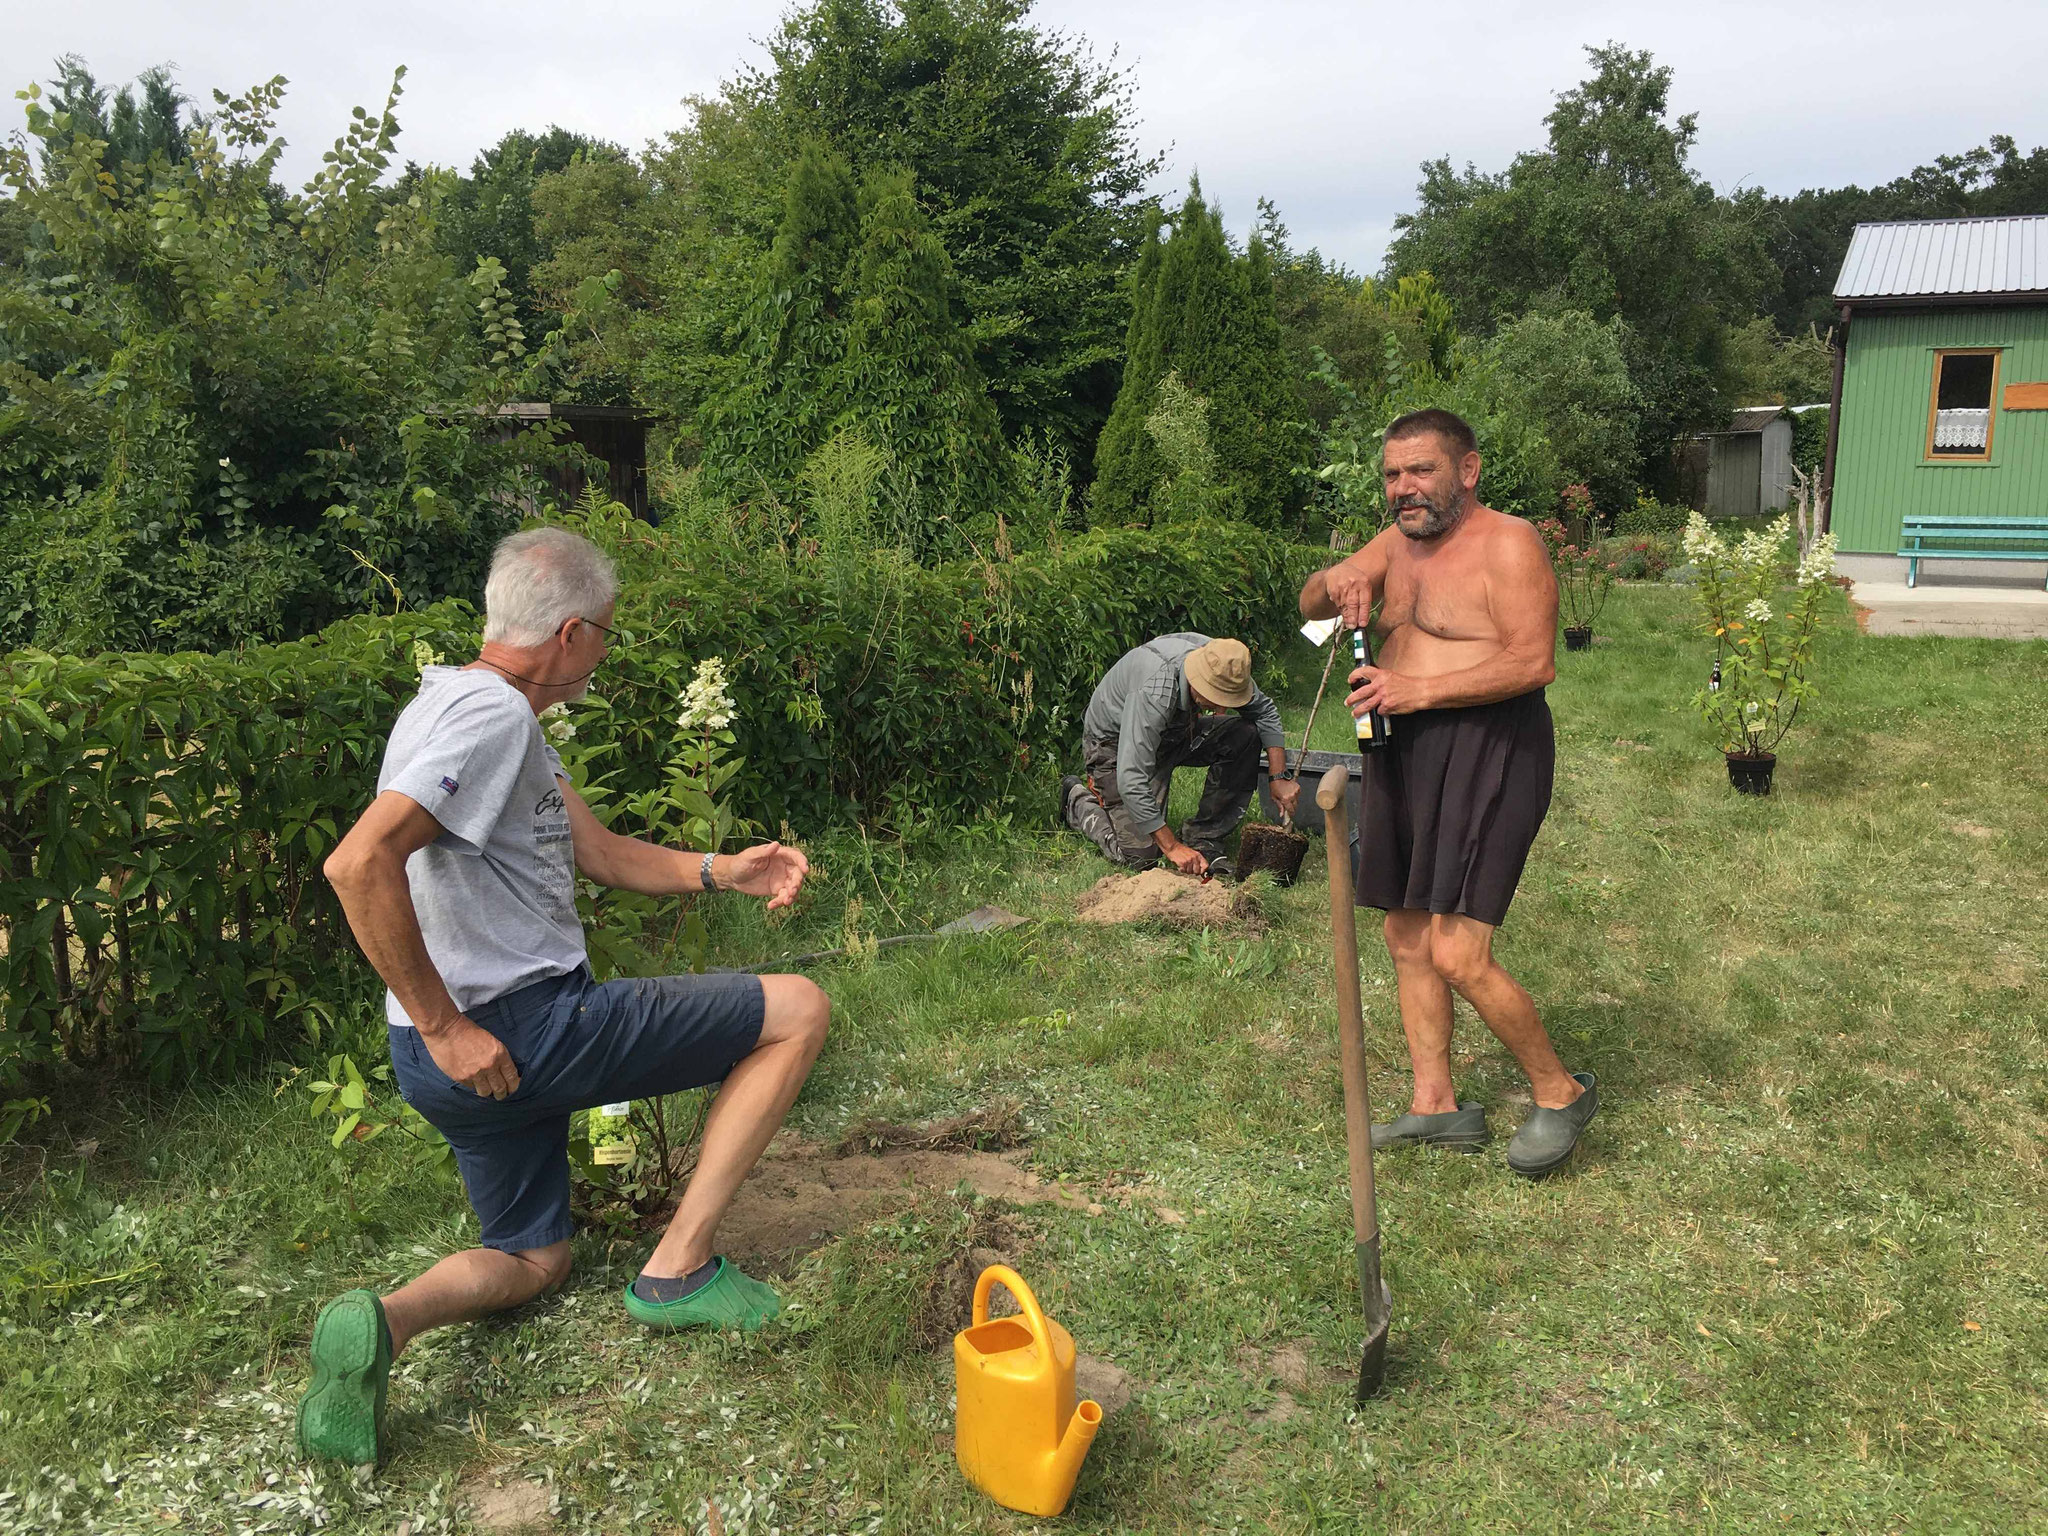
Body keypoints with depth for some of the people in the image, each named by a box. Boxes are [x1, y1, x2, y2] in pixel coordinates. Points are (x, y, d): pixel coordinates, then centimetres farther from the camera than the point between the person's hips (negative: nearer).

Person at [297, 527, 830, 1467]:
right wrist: (444, 1026, -24)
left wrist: (721, 871, 5)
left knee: (530, 1262, 28)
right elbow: (359, 864, -31)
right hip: (513, 1033, -10)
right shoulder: (491, 711, -18)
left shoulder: (504, 715, 15)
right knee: (796, 1010, -2)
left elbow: (600, 853, 19)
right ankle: (677, 1271, 0)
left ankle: (388, 1321, -4)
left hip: (492, 1049, 10)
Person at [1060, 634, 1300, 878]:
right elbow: (1131, 780, -41)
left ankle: (1203, 840, -8)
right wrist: (1172, 847, -39)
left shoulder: (1224, 667, -20)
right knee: (1141, 856, -16)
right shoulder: (1152, 695, -41)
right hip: (1117, 745, -6)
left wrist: (1280, 776, -12)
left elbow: (1264, 711, -1)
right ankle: (1079, 801, 12)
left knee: (1246, 734, -18)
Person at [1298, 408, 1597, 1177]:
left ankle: (1560, 1091, 9)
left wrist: (1417, 690, -22)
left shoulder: (1507, 543, -8)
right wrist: (1335, 582, -7)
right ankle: (1435, 1105, 25)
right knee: (1407, 938, 12)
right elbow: (1310, 607, 16)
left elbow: (1532, 662, -18)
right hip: (1402, 753, 9)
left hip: (1487, 750, -9)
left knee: (1458, 957, -13)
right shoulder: (1398, 543, 16)